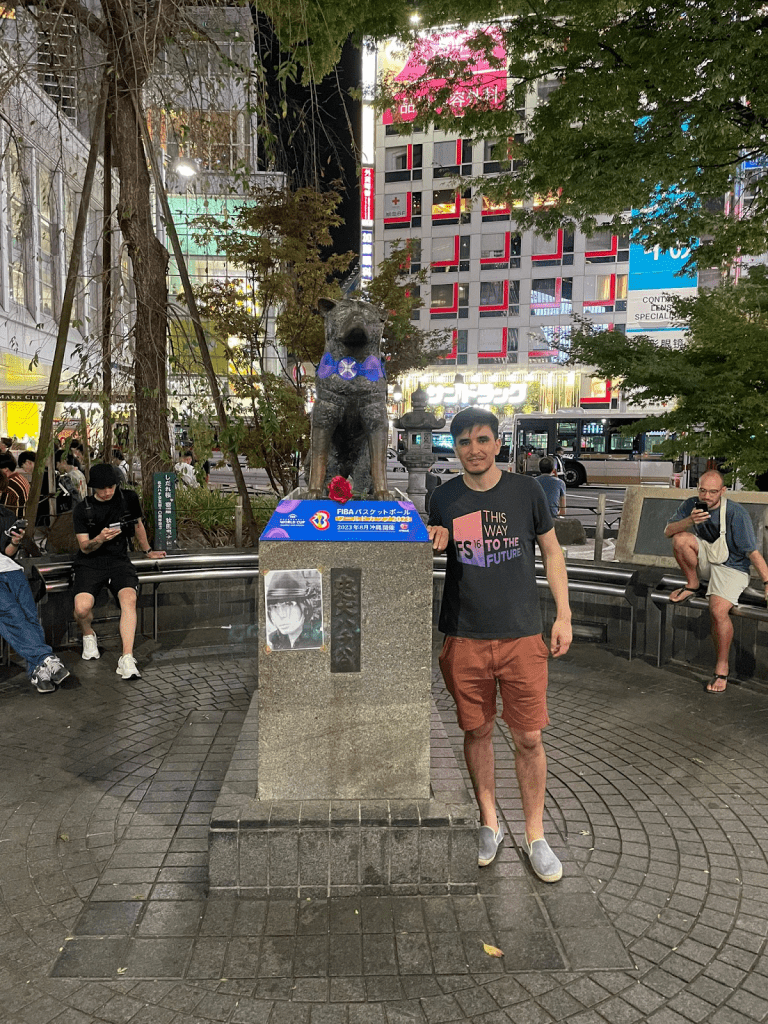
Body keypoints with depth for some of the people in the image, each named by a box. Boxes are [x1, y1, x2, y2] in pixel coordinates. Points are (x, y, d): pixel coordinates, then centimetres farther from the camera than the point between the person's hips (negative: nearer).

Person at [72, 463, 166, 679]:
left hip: (119, 560, 1)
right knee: (82, 608, -26)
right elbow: (84, 547, -3)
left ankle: (127, 658, -32)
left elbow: (138, 525, 23)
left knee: (129, 598, -30)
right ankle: (88, 635, 11)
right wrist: (100, 539, -25)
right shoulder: (82, 509, 0)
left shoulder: (129, 498, 5)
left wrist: (147, 551, 34)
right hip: (90, 563, -1)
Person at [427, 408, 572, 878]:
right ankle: (490, 821, 33)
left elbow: (551, 551, 7)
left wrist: (564, 614, 1)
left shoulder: (526, 490, -1)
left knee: (529, 738, 3)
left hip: (522, 634, -1)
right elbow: (435, 554, 15)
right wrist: (434, 545, -9)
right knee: (477, 732, 12)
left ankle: (536, 834, 23)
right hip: (465, 636, 2)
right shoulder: (444, 498, 3)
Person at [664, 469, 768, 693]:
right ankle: (692, 584, -2)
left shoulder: (736, 513, -20)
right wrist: (690, 520, -30)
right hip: (706, 559, 4)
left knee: (718, 611, -27)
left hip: (731, 567, -4)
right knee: (681, 539, -26)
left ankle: (722, 668, -8)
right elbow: (668, 531, -11)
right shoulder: (690, 505, -5)